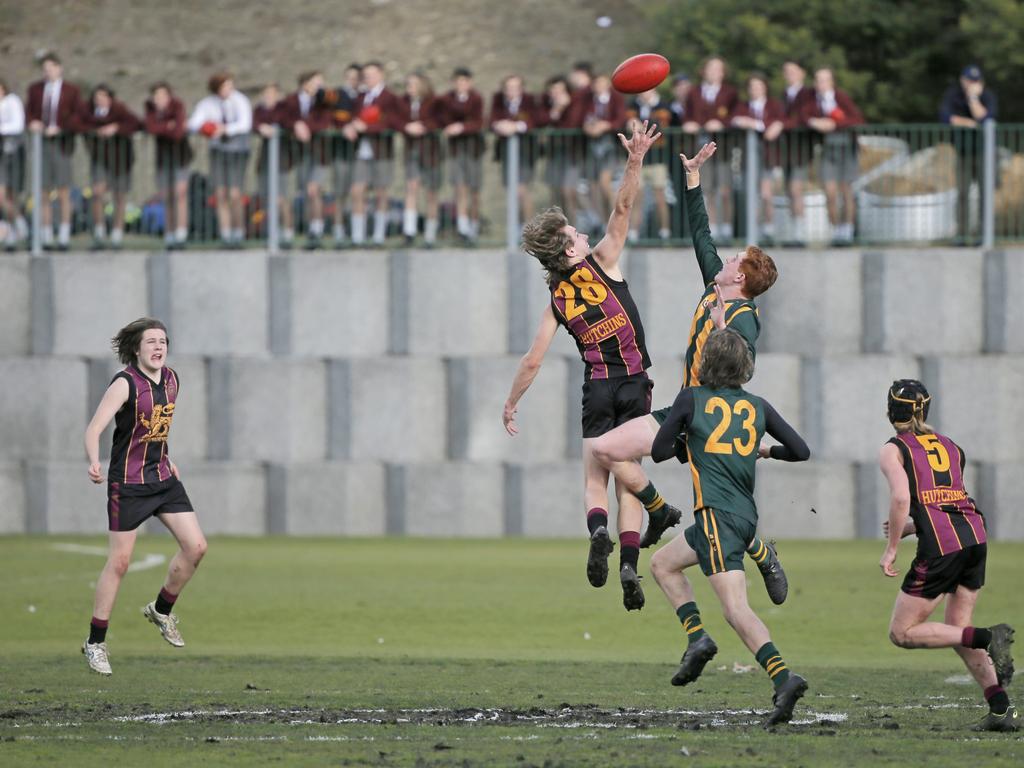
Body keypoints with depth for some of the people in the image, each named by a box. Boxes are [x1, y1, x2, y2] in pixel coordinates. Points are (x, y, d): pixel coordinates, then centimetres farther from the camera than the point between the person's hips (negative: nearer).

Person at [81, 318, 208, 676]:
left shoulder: (171, 380, 5)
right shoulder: (125, 384, -17)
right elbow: (94, 428, -27)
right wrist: (94, 462, -44)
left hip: (163, 478, 7)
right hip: (128, 483, -7)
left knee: (196, 546, -1)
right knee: (119, 561, -4)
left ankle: (161, 610, 22)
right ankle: (95, 643, 6)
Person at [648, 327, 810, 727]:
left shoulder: (691, 399, 1)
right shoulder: (758, 406, 12)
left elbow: (659, 451, 8)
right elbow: (801, 451, 12)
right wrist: (767, 451, 31)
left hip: (717, 513, -6)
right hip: (746, 513, 6)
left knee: (736, 608, -8)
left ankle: (783, 678, -23)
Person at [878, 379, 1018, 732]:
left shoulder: (893, 450, 3)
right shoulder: (949, 446, 21)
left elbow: (901, 497, -13)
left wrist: (891, 549, -5)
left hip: (940, 545, -6)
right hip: (974, 535, 6)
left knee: (902, 633, 3)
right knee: (957, 629, 17)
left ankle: (988, 637, -15)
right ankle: (1001, 709, 3)